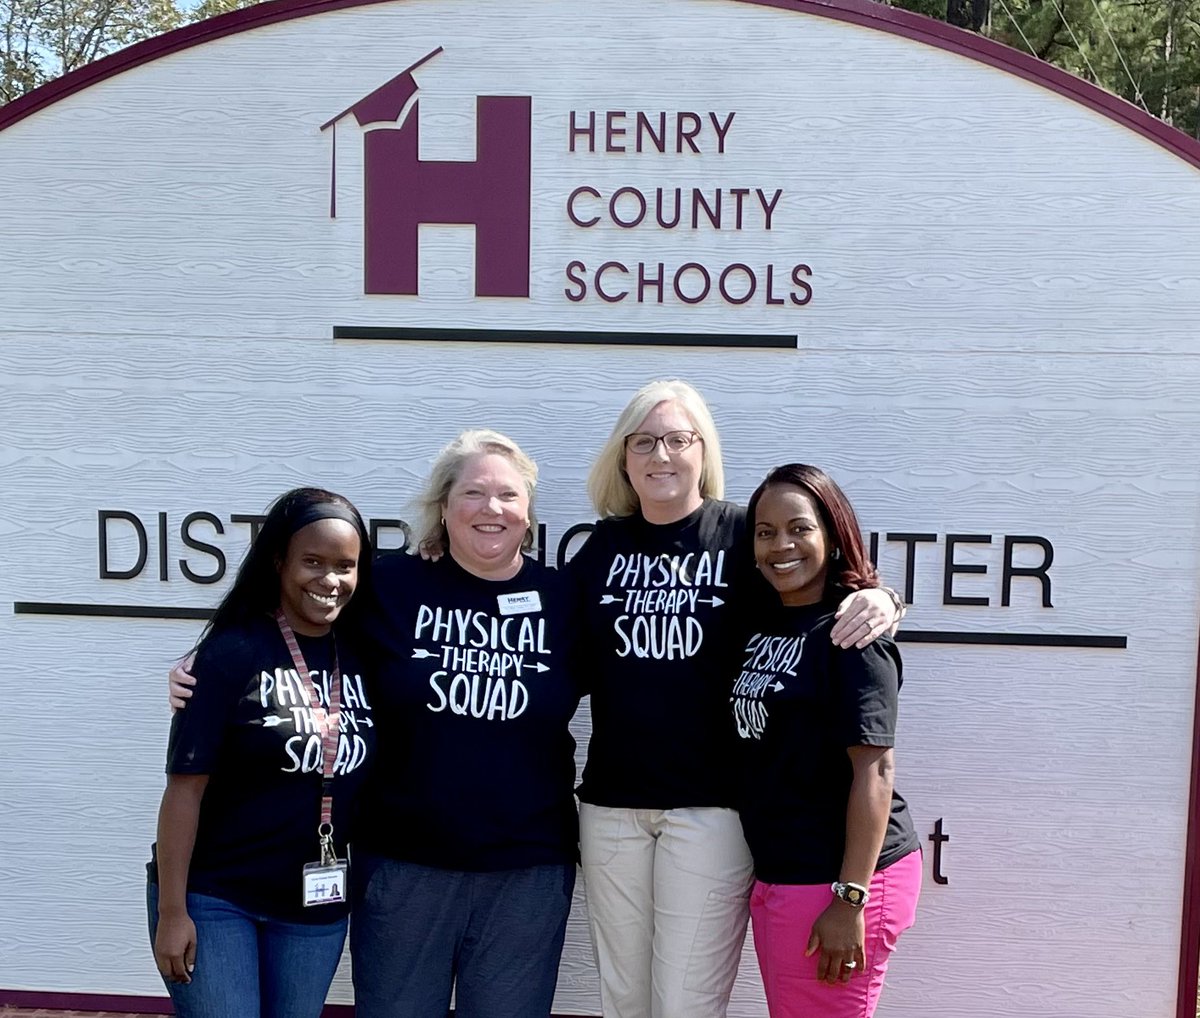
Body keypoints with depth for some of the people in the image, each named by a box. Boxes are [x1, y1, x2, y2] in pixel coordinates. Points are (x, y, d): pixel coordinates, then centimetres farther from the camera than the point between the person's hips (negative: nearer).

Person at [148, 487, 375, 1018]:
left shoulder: (362, 657, 0)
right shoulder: (233, 652, -13)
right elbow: (186, 785, -12)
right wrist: (172, 910, -12)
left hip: (318, 905, 5)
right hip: (214, 897, -4)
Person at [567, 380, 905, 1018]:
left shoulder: (743, 535, -3)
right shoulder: (603, 546, 7)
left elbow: (839, 586, 0)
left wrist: (879, 599, -22)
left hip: (711, 804, -3)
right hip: (611, 803, 4)